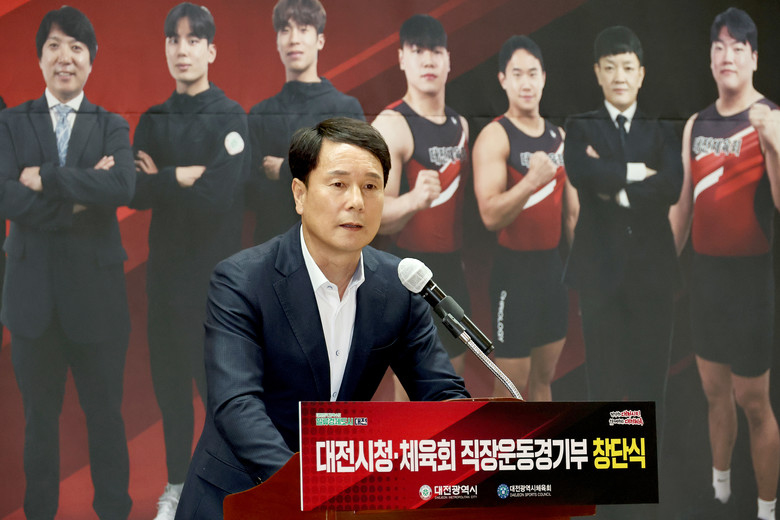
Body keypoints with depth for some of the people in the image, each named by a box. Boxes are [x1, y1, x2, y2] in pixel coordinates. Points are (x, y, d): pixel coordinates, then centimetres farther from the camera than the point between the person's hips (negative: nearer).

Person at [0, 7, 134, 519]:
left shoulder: (112, 127, 3)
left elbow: (122, 189, -17)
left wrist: (46, 178, -17)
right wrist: (80, 195, -17)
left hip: (96, 290, 0)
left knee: (105, 410, 7)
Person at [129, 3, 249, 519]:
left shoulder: (231, 117, -7)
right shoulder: (153, 120, 9)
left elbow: (220, 195, -19)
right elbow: (136, 193, -2)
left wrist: (161, 181, -10)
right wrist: (183, 178, -15)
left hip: (216, 269, -5)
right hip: (166, 268, 5)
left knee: (216, 380, 0)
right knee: (169, 377, 10)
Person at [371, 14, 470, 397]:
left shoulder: (460, 125, 10)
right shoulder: (391, 125, -13)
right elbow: (377, 218, -19)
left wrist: (459, 258, 9)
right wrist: (414, 199, -37)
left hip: (451, 270, 7)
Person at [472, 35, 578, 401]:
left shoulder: (558, 136, 9)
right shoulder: (495, 137, -13)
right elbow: (490, 215, -23)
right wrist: (531, 181, -36)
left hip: (554, 265, 7)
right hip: (515, 270, -7)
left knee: (544, 376, 15)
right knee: (511, 387, -4)